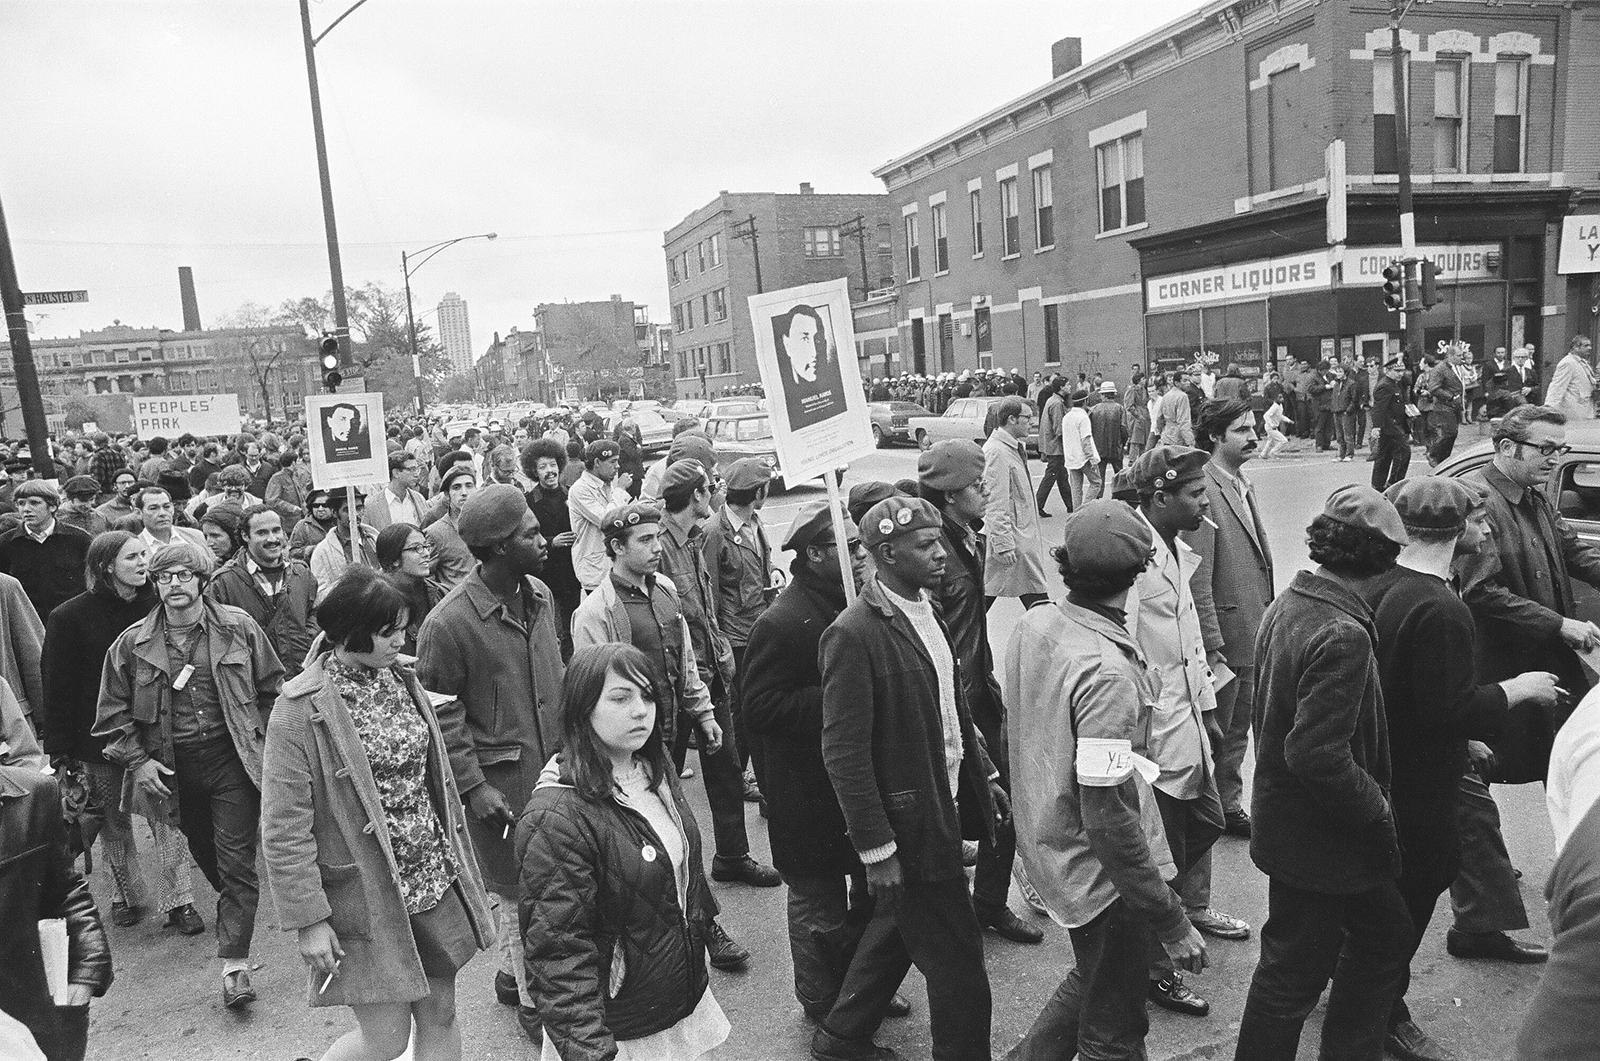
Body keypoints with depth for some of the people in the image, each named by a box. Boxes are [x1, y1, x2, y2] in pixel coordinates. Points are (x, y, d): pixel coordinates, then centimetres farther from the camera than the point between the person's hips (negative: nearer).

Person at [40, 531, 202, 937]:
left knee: (167, 817, -4)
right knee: (114, 823, 13)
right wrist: (59, 747, -7)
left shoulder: (157, 606, -1)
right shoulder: (70, 617, -7)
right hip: (99, 737, 0)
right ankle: (127, 896, 31)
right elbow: (57, 685, -4)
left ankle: (178, 900, 6)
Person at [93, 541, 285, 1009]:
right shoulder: (132, 644, 0)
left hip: (233, 756, -2)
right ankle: (238, 908, 43)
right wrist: (137, 760, -3)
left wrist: (265, 743, 2)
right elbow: (113, 712, 7)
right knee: (204, 852, 16)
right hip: (174, 765, 3)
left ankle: (235, 963, -3)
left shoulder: (238, 627, -3)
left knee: (236, 859, -6)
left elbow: (273, 689, 6)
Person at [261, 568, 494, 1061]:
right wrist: (307, 919, -14)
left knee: (440, 1014, 13)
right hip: (364, 893, -6)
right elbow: (284, 829, -14)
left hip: (435, 880, 6)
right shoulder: (300, 708, -15)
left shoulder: (401, 678, 4)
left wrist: (458, 864, 13)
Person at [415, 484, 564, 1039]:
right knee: (520, 891, 8)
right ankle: (533, 999, 30)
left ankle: (513, 973, 41)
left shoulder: (540, 595, 2)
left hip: (553, 764, 7)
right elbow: (441, 714, -13)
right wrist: (473, 785, -14)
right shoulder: (448, 623, -19)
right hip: (501, 779, -6)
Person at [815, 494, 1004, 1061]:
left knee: (896, 930, 23)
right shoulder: (854, 633, -21)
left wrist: (984, 773, 13)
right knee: (956, 961, 4)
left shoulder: (926, 611, 5)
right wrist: (876, 849, -19)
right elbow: (844, 753, -21)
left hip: (945, 803, 9)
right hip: (907, 819, -9)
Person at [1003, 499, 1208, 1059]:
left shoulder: (1033, 625, -6)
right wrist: (1171, 923, -21)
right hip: (1100, 872, -8)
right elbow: (1110, 819, -29)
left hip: (1047, 845, 8)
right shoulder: (1106, 673, -31)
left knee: (1092, 979, 30)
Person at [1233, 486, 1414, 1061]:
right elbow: (1319, 755, -32)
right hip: (1320, 838, -9)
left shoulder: (1286, 604, 1)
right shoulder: (1343, 635, -28)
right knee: (1293, 972, 9)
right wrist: (1377, 808, -16)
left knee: (1386, 932, 26)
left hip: (1281, 815, 9)